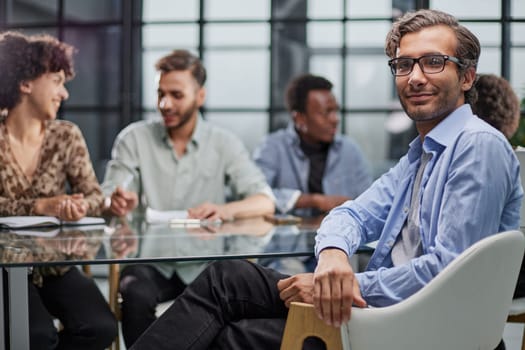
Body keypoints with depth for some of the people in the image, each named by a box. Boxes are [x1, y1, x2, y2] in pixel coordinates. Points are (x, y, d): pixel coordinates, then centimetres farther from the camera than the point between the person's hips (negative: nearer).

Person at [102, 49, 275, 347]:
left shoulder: (224, 144, 6)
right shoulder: (134, 138, 7)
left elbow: (265, 202, -4)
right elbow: (108, 202, 1)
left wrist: (226, 210, -26)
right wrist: (117, 203, -26)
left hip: (202, 265, 0)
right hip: (149, 262, 0)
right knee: (138, 297, -32)